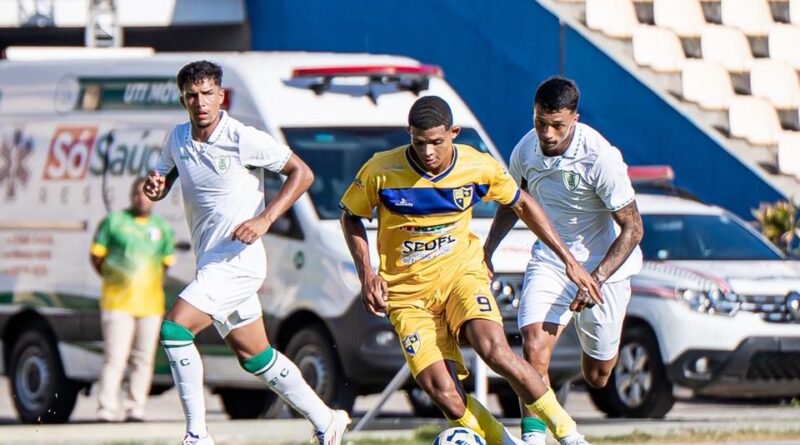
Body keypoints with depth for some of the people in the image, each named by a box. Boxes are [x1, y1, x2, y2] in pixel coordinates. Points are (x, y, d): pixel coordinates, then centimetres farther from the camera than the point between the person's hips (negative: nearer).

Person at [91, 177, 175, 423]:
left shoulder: (162, 227, 14)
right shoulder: (114, 221, 4)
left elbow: (168, 261, 22)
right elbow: (96, 254, 7)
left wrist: (153, 283, 11)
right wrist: (111, 278, 1)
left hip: (150, 304, 4)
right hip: (117, 302, -4)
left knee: (143, 360, 3)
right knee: (114, 358, -10)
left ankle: (135, 410, 8)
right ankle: (106, 410, -10)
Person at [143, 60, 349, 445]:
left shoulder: (243, 139, -14)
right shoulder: (177, 139, 4)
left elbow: (302, 173, -9)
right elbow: (162, 181, 18)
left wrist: (265, 219, -19)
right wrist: (154, 186, -8)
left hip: (238, 260, -8)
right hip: (210, 264, 8)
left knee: (174, 329, -20)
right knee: (254, 356, 16)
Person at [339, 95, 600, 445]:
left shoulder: (480, 168, -9)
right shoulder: (380, 172, -14)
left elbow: (521, 205, 9)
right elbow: (350, 216, 4)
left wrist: (569, 260, 9)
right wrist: (366, 275, -7)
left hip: (462, 273, 0)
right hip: (408, 291, 0)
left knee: (495, 351, -28)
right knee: (443, 392, -19)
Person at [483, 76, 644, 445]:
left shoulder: (600, 157, -24)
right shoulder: (526, 150, -8)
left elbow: (632, 228, -19)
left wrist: (596, 279, -28)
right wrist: (486, 252, 9)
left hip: (603, 264, -3)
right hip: (550, 260, 3)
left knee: (596, 377, 11)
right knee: (534, 348, -23)